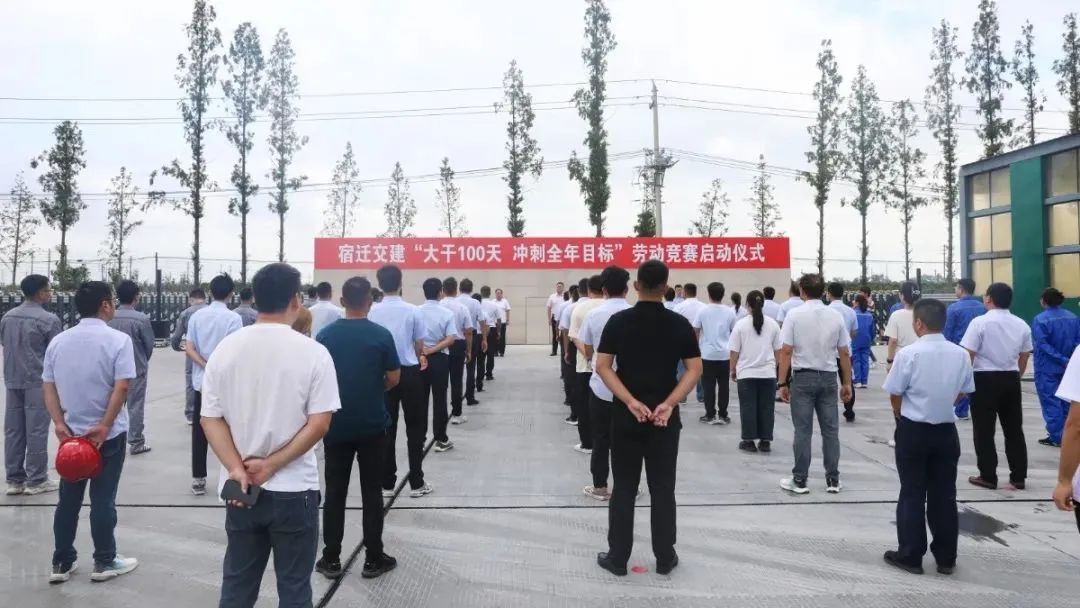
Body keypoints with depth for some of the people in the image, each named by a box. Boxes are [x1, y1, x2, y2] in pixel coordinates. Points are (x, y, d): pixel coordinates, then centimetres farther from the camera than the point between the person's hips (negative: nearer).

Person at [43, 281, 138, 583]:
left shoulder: (58, 341, 4)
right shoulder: (118, 340, -12)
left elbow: (48, 387, 1)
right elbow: (121, 387, -20)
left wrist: (60, 424, -4)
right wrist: (104, 426, -16)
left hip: (70, 433, 5)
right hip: (109, 434, -5)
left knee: (68, 500, 14)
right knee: (103, 501, 4)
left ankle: (61, 564, 22)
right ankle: (104, 562, 15)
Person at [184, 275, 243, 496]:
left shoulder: (196, 316, 4)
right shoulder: (233, 318, -10)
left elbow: (189, 349, -4)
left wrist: (207, 367, -7)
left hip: (202, 382, 4)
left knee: (199, 433, 8)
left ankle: (198, 480, 12)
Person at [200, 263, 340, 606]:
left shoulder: (225, 349, -1)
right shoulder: (313, 352, -11)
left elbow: (210, 418, -2)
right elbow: (319, 424, -15)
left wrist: (237, 469, -9)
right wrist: (271, 465, -10)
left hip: (240, 488, 4)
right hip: (294, 489, -4)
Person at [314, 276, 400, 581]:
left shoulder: (325, 335, -4)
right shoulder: (381, 335, -10)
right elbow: (394, 378, -5)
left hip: (336, 424, 2)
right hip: (372, 425, -1)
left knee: (334, 492, 10)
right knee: (371, 492, 7)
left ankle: (331, 559, 17)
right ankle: (373, 558, 14)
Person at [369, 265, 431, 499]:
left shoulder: (372, 313, -6)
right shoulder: (413, 311, -10)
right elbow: (419, 346, -3)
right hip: (409, 373, -2)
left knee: (387, 429, 10)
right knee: (415, 429, 9)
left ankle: (386, 483, 16)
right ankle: (416, 483, 12)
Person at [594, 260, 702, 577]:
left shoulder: (618, 321, -3)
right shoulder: (679, 324, -1)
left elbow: (603, 366, -9)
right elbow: (694, 369, -6)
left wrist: (631, 401, -13)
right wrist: (669, 403, -12)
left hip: (625, 416, 0)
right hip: (665, 417, 0)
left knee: (624, 489, 8)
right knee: (662, 489, 10)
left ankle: (617, 558, 15)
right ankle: (665, 558, 18)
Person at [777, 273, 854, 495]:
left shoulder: (794, 314, -8)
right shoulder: (836, 316, 1)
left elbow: (786, 352, -10)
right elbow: (845, 353, 4)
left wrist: (783, 383, -4)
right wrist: (847, 383, 14)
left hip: (803, 377, -3)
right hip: (829, 377, 3)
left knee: (803, 431, 2)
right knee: (830, 430, 9)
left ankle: (800, 480, 7)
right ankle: (833, 480, 15)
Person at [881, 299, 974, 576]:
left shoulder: (909, 354, -18)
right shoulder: (961, 354, -4)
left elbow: (895, 395, -11)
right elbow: (962, 393, 6)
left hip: (913, 431, -4)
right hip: (946, 431, 4)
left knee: (912, 494, 7)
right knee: (944, 495, 13)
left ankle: (910, 556, 14)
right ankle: (946, 558, 22)